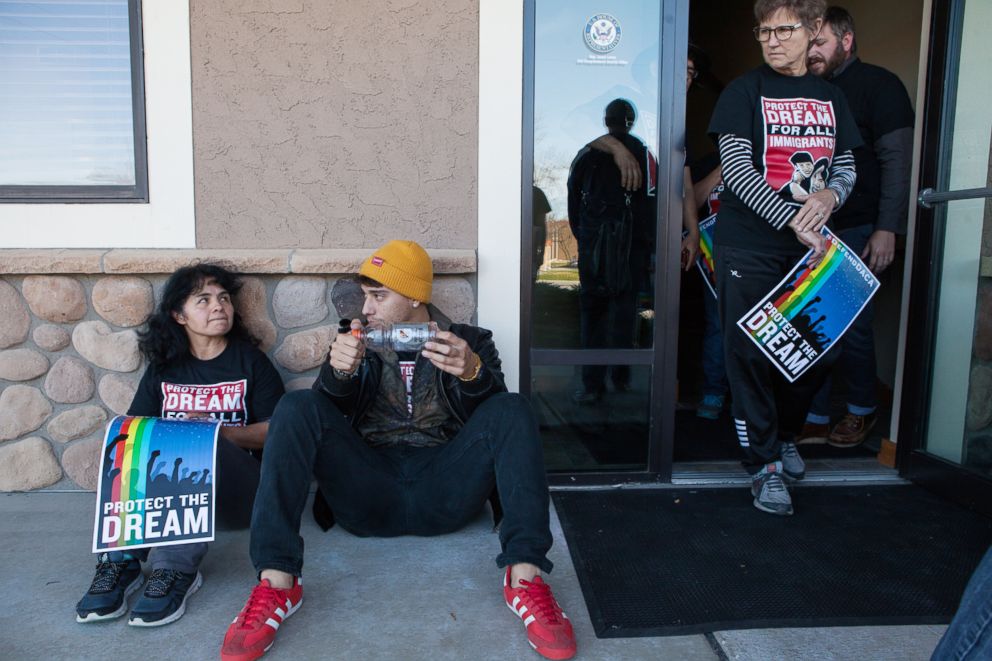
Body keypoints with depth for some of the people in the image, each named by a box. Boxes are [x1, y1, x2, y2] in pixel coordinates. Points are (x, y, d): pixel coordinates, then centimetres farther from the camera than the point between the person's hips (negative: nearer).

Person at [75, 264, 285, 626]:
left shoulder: (250, 361, 6)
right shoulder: (163, 368, 14)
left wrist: (217, 431, -17)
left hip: (236, 487, -3)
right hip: (168, 486, 3)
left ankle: (176, 569, -36)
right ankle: (121, 559, -28)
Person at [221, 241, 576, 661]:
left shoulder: (469, 342, 13)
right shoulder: (361, 343, 17)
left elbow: (489, 418, -4)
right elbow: (330, 411, -1)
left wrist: (472, 374, -27)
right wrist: (340, 371, -25)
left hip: (443, 493, -1)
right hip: (369, 494, 1)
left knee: (512, 410, -21)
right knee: (297, 407, -17)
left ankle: (525, 578, -32)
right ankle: (277, 581, -28)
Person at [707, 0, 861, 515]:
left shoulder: (830, 97, 14)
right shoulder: (745, 92, -1)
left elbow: (846, 166, 17)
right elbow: (737, 171, -11)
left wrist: (831, 194, -7)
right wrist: (794, 222, -18)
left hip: (811, 246, 5)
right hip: (750, 247, -5)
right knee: (751, 354, -3)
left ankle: (785, 434, 34)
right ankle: (764, 463, 11)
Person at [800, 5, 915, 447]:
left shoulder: (879, 86, -2)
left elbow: (897, 161, -9)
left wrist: (887, 229, -16)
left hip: (858, 229, -5)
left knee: (852, 325, -1)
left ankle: (862, 410, 20)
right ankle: (814, 419, 12)